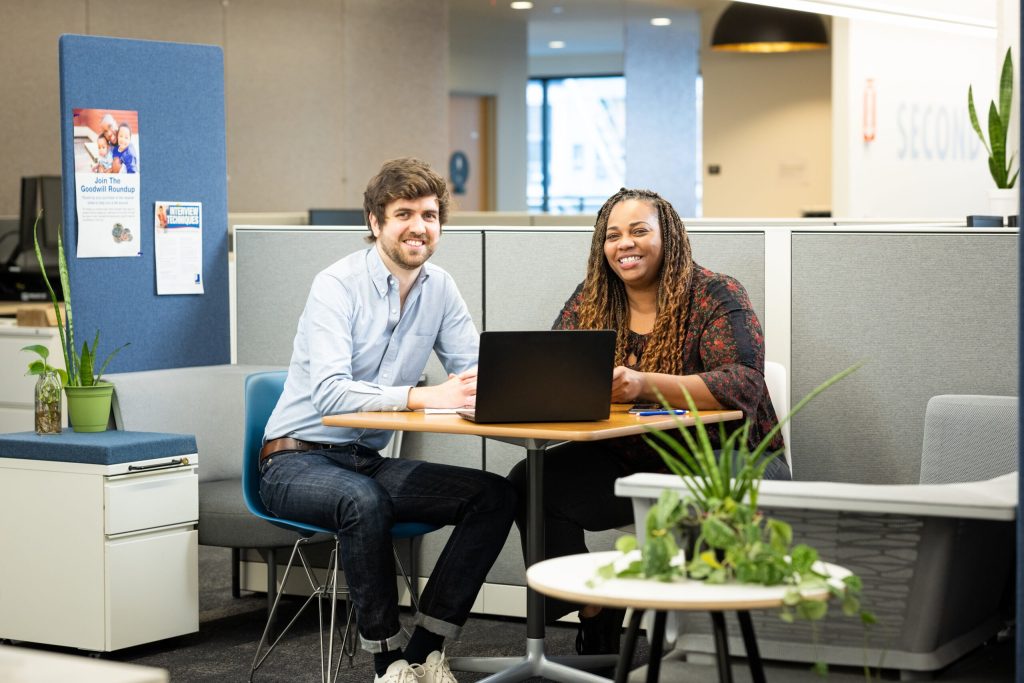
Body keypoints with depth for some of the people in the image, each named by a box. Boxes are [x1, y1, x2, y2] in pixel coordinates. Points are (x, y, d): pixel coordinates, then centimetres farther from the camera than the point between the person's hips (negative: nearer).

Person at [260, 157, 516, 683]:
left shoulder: (440, 289, 5)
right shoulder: (337, 285, -16)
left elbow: (475, 374, 0)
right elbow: (329, 393, -28)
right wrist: (424, 397, -40)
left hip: (367, 461, 7)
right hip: (297, 459, -6)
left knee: (495, 496, -13)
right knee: (364, 501, -39)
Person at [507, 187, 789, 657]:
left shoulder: (716, 296, -10)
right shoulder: (590, 302, 5)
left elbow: (743, 384, -23)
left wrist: (645, 385, -37)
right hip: (629, 461, 5)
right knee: (530, 484, -16)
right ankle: (595, 619, -4)